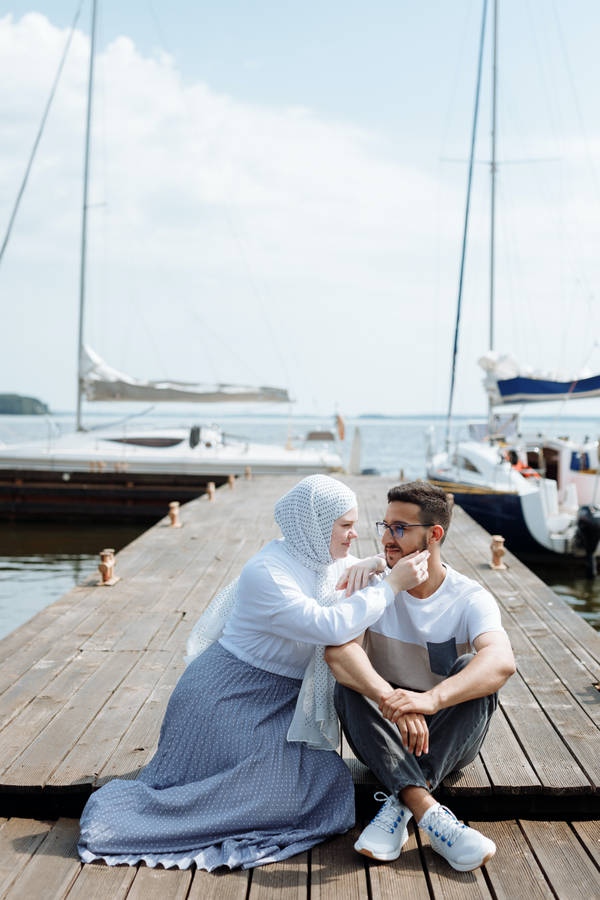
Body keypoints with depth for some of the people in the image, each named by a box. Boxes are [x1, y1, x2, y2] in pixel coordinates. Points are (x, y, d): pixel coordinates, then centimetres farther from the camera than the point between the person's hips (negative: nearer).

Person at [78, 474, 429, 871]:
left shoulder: (320, 559, 3)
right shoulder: (267, 574, -24)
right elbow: (331, 626, -32)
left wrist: (368, 565, -8)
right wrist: (393, 584, -28)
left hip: (278, 700, 9)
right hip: (228, 700, -8)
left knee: (326, 783, -5)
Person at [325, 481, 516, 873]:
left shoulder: (470, 598, -13)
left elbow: (502, 661, -35)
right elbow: (338, 649, -28)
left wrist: (430, 699, -54)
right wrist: (389, 699, -48)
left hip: (450, 738, -1)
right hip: (385, 736, 1)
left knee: (475, 668, -28)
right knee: (349, 684, -28)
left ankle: (399, 805, -33)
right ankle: (427, 811, -41)